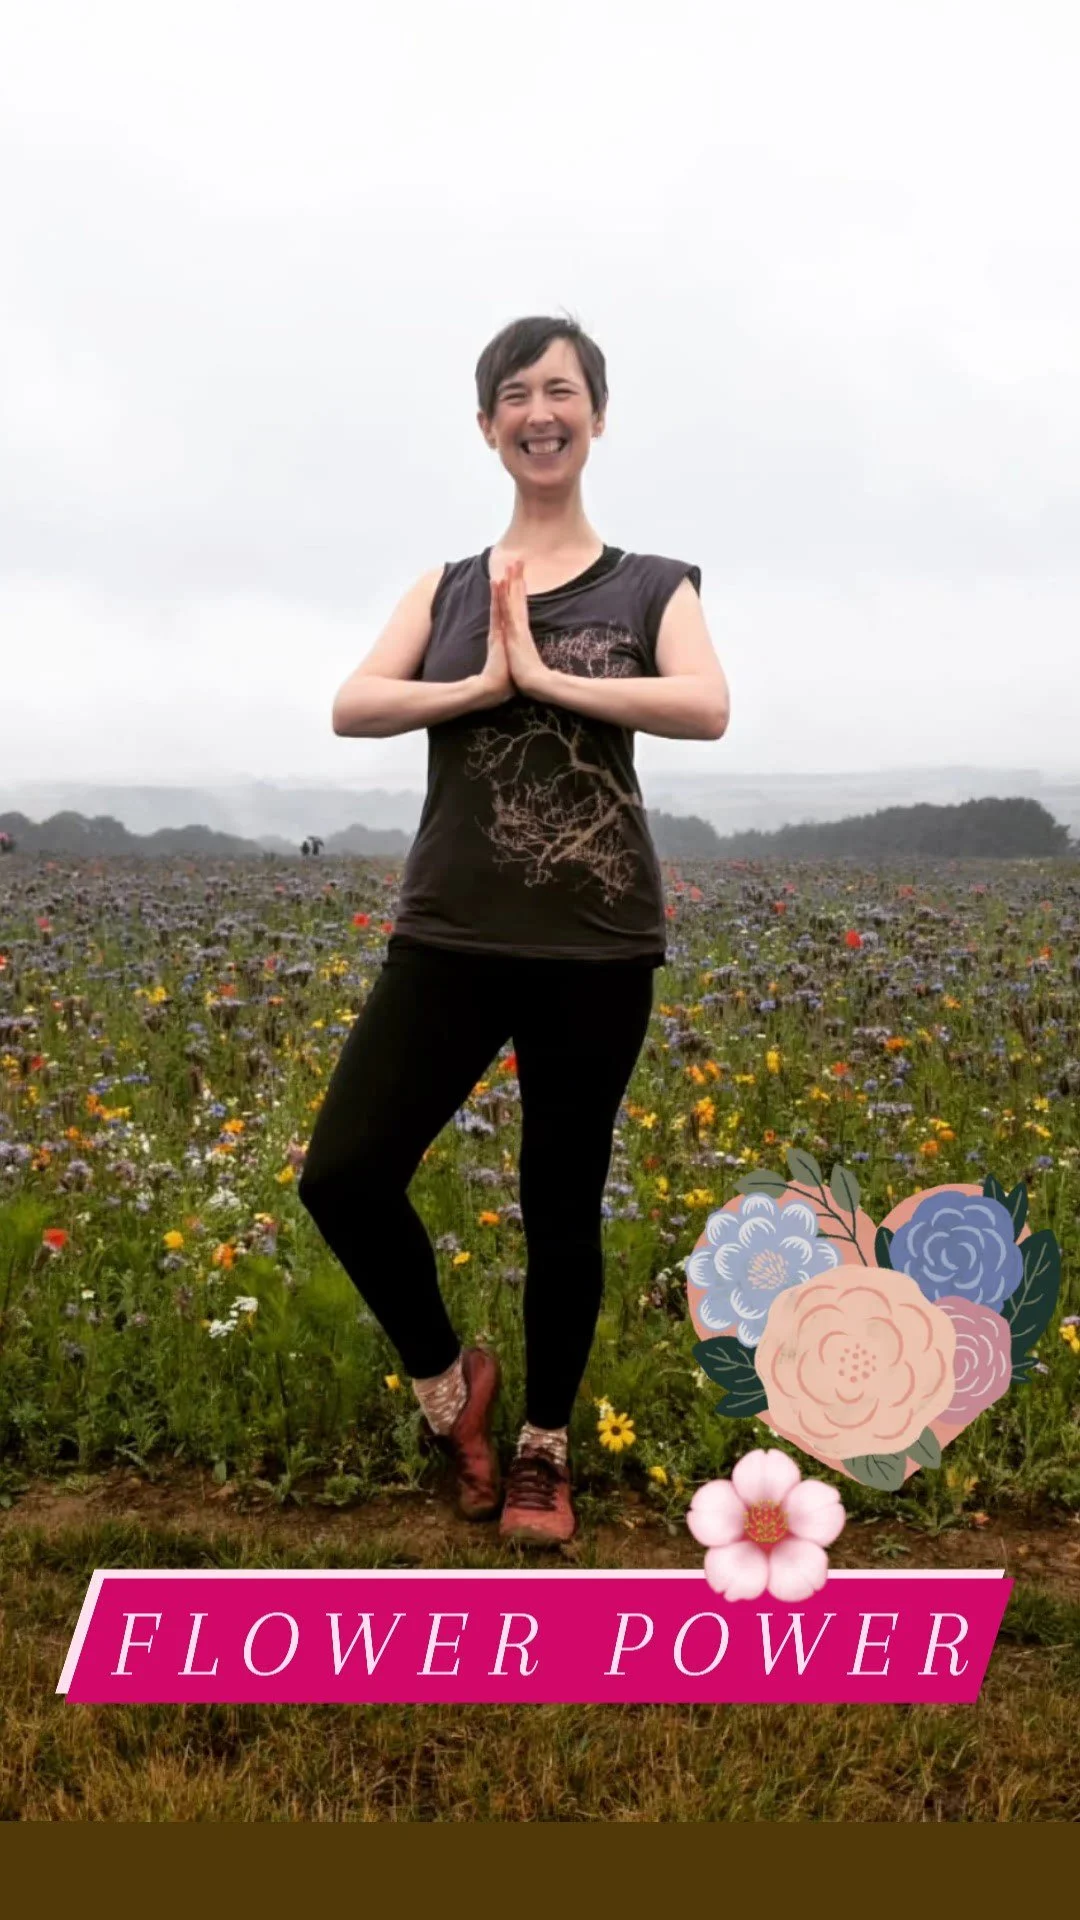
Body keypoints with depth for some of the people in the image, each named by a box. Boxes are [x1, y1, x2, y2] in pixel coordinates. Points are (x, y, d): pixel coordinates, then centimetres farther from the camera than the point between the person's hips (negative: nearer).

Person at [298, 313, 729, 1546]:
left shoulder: (653, 586, 6)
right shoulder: (445, 589, 13)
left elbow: (707, 709, -13)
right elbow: (353, 708, -2)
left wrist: (544, 674, -15)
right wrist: (480, 686, -15)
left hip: (596, 944, -2)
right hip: (449, 936, 2)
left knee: (561, 1204, 6)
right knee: (342, 1175, -8)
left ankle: (543, 1446, 27)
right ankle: (447, 1378, 18)